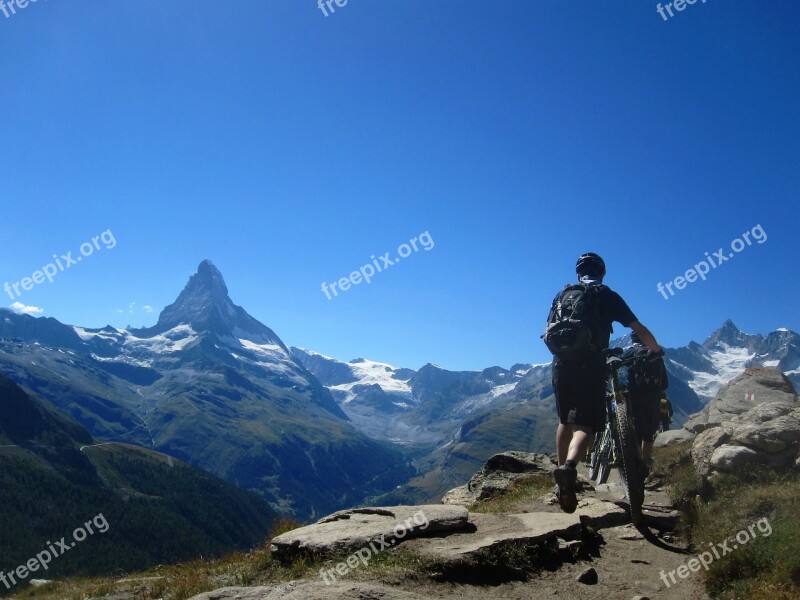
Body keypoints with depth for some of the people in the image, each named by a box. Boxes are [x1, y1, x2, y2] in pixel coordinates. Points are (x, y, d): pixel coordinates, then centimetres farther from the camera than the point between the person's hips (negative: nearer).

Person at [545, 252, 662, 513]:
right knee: (584, 425, -4)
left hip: (562, 364, 4)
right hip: (591, 366, -3)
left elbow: (547, 335, 21)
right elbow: (640, 331, 9)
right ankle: (569, 466, -32)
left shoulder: (562, 295, 18)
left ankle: (562, 482, 22)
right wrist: (656, 349, 28)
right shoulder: (608, 296, 9)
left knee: (565, 421, 19)